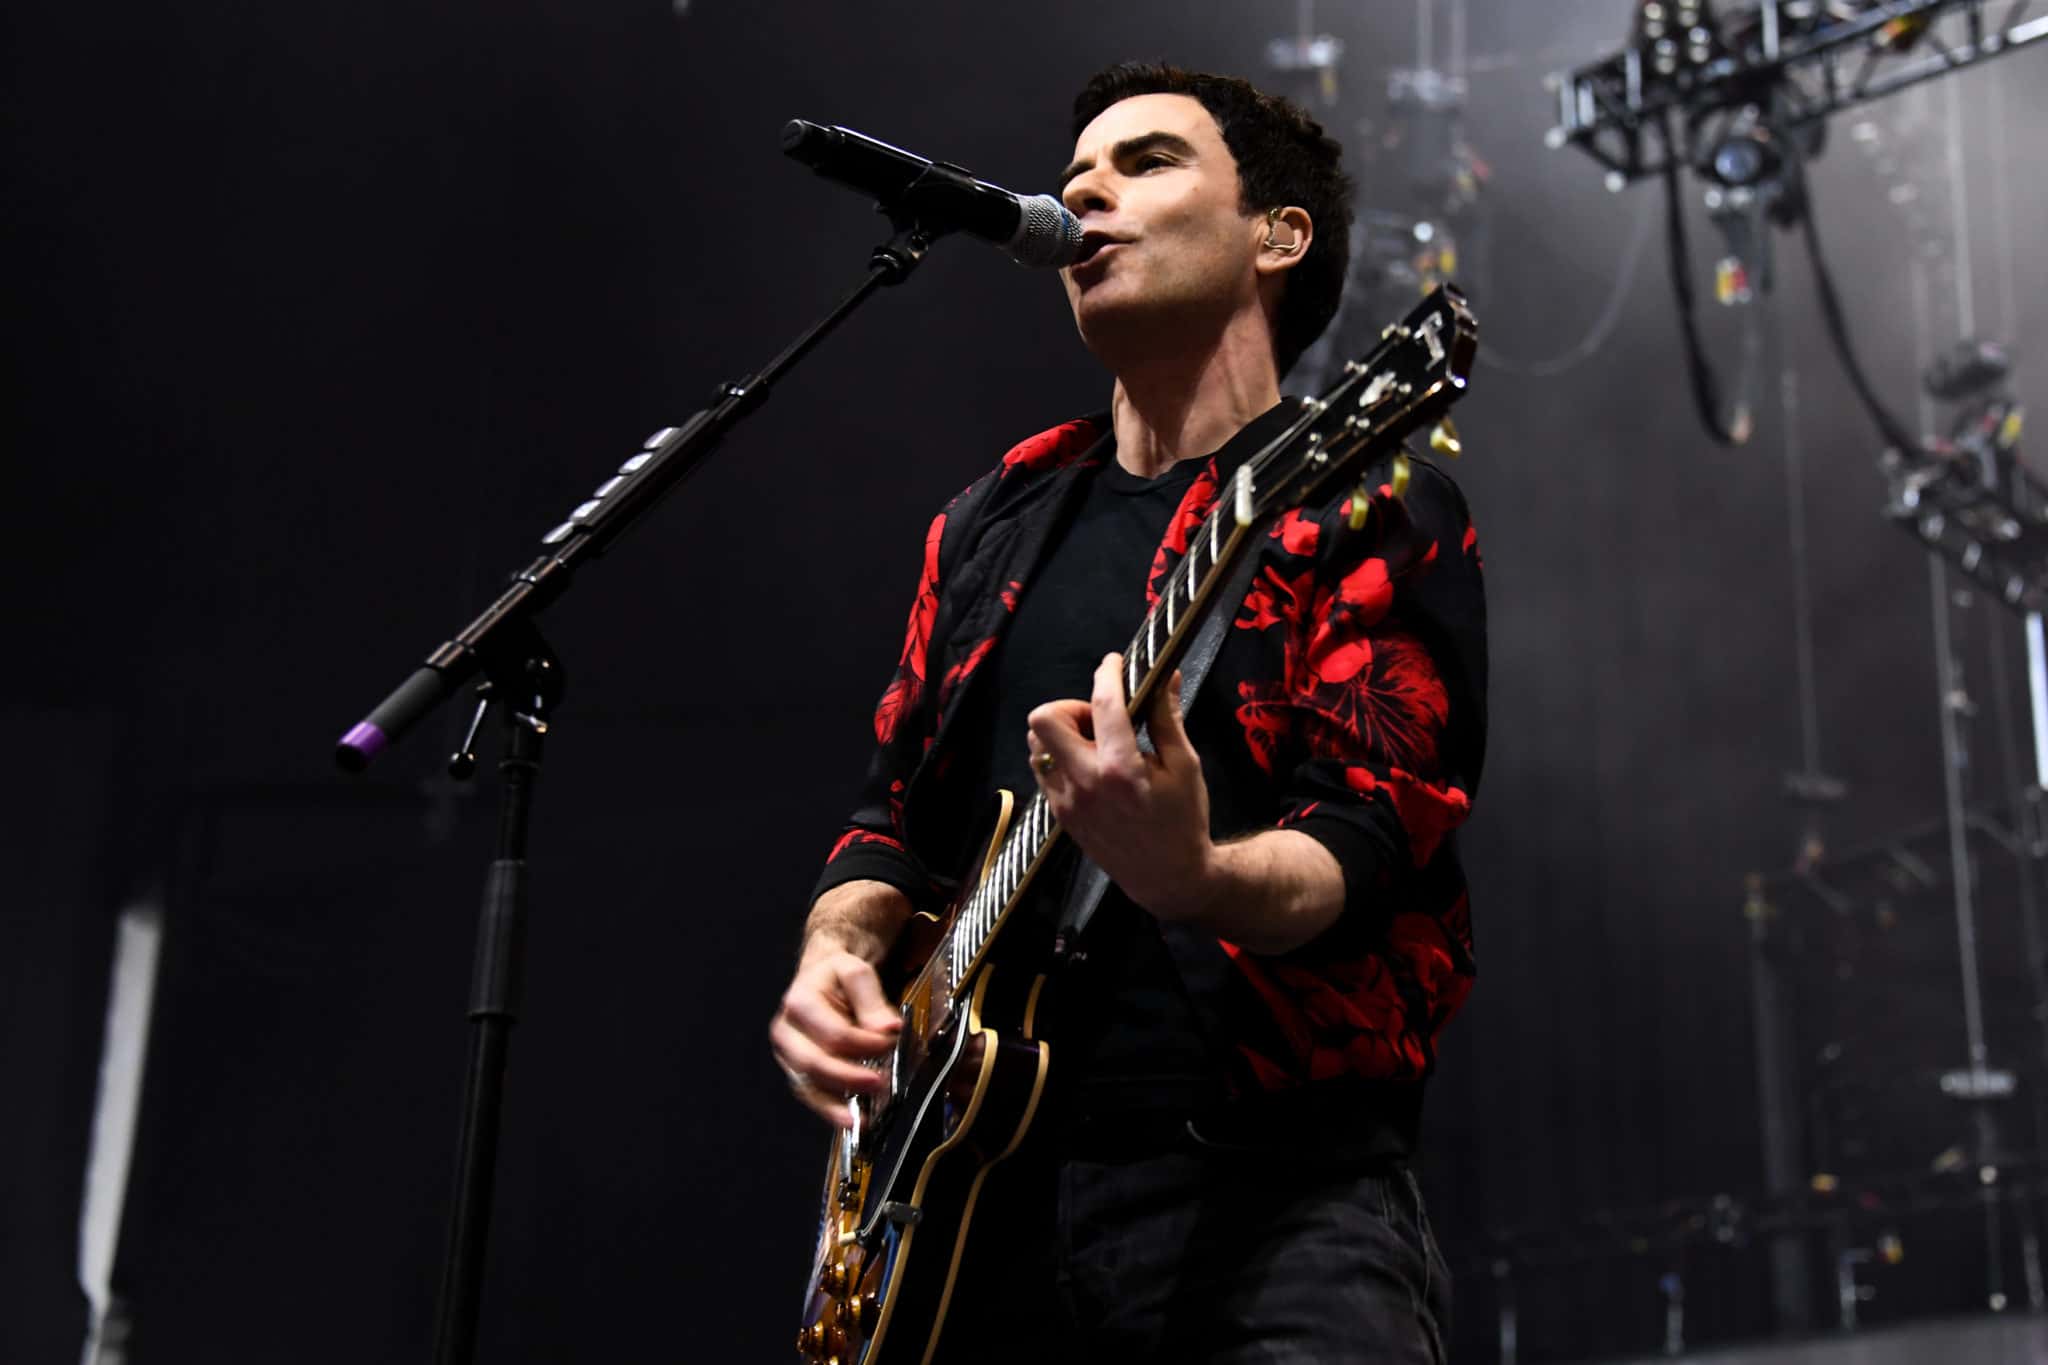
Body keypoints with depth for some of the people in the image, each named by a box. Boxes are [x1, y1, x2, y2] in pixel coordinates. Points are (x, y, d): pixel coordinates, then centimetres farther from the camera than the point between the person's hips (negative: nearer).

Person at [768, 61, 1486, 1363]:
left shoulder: (1374, 509, 0)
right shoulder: (988, 525, 17)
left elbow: (1362, 842, -11)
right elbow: (894, 812, 19)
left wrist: (1189, 876, -32)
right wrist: (838, 955, -1)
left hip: (1270, 1193, -4)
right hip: (985, 1190, 5)